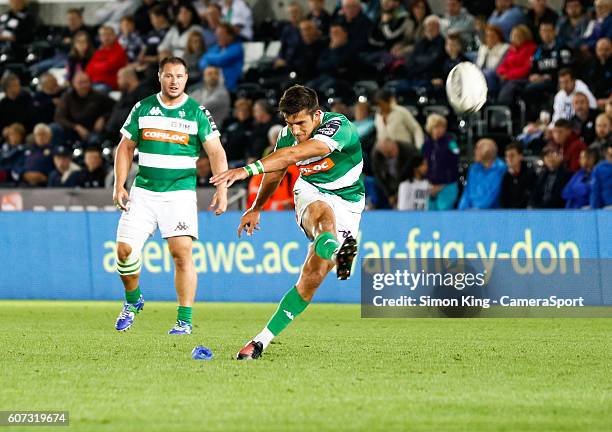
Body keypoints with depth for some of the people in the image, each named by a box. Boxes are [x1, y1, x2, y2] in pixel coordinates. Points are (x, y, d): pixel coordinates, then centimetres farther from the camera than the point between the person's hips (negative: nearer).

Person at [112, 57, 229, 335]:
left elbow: (216, 152, -3)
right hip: (143, 192, 2)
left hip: (180, 193, -2)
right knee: (125, 249, -7)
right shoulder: (143, 109, 7)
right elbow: (125, 148, 13)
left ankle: (184, 321, -7)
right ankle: (132, 301, 21)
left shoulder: (198, 113, 0)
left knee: (182, 252, -14)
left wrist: (222, 190, -15)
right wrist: (119, 187, 4)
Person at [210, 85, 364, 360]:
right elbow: (276, 171, 19)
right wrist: (256, 208, 30)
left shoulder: (338, 127, -25)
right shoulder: (288, 135, -4)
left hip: (347, 204, -3)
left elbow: (293, 155, -40)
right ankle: (333, 247, -72)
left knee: (313, 278, -12)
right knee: (324, 213, -38)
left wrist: (248, 170, -49)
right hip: (311, 193, 3)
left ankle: (263, 340, -5)